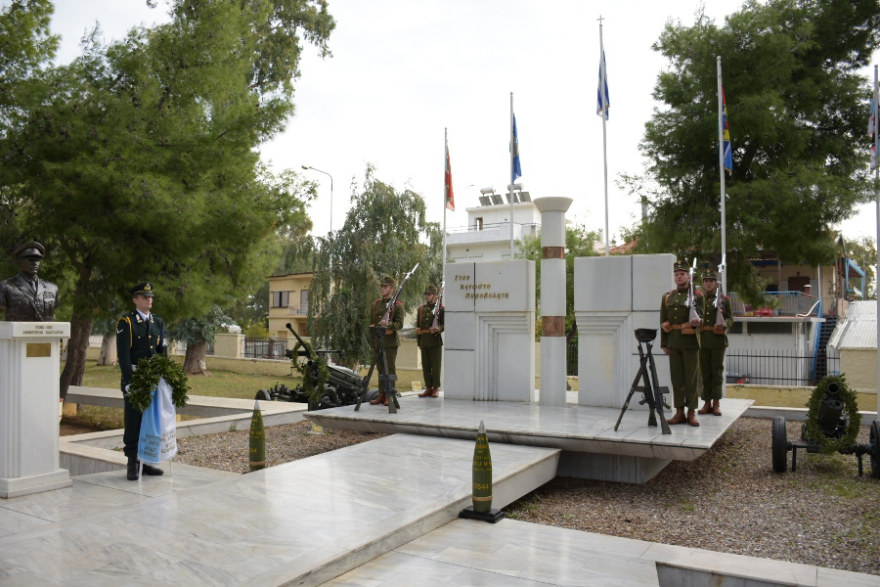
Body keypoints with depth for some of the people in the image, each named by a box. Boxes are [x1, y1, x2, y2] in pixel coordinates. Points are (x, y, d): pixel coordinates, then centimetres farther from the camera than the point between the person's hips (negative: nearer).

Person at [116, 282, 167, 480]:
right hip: (134, 380, -5)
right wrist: (129, 381, -17)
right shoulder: (126, 322, -5)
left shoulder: (158, 322, 11)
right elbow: (123, 354, -11)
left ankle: (147, 461, 18)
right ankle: (133, 464, 8)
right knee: (133, 423, 0)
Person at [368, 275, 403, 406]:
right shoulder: (375, 305, 15)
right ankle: (381, 395, 14)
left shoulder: (397, 305, -2)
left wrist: (388, 324, -29)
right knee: (380, 369, 8)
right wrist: (372, 341, 13)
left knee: (390, 368, -3)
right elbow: (371, 324, 19)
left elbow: (400, 324, -11)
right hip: (378, 342, 5)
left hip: (390, 342, -5)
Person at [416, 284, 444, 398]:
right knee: (425, 366, 7)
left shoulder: (440, 308, -1)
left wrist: (438, 329, -22)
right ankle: (428, 388, 15)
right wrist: (418, 342, 14)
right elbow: (418, 326, 17)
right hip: (424, 342, 5)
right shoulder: (421, 309, 14)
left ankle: (435, 389, 6)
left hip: (435, 342, -5)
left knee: (436, 366, -1)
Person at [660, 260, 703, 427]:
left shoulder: (697, 296, 2)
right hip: (673, 343, 3)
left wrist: (696, 322, -25)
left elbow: (701, 316, -2)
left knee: (691, 378, 0)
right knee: (676, 378, 5)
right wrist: (664, 343, 7)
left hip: (690, 342, -3)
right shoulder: (667, 297, 11)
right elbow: (663, 322, 11)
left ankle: (692, 413, 7)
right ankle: (679, 412, 11)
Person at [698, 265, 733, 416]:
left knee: (717, 371, 2)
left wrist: (724, 324, -16)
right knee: (704, 372, 4)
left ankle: (716, 403, 9)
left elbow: (730, 319, 5)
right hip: (702, 341, 2)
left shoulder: (724, 300, 6)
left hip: (718, 341, -2)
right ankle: (707, 402, 12)